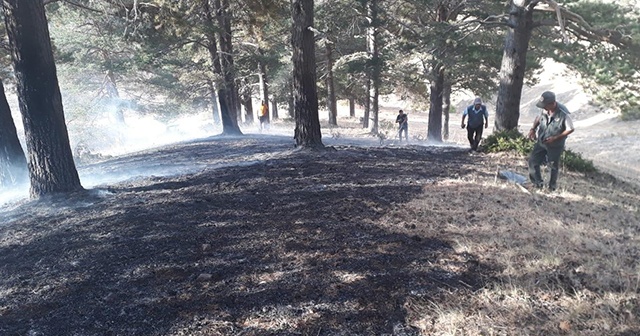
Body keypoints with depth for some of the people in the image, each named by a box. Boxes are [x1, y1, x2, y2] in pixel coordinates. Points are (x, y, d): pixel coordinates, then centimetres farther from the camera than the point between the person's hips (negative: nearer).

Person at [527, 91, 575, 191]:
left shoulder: (563, 113, -28)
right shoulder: (545, 109, -15)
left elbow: (570, 129, -17)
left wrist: (555, 138, -25)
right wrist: (533, 128, -8)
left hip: (555, 145, -4)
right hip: (541, 141, 4)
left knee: (554, 166, 14)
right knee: (533, 161, 5)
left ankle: (552, 185, 37)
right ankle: (537, 182, 26)